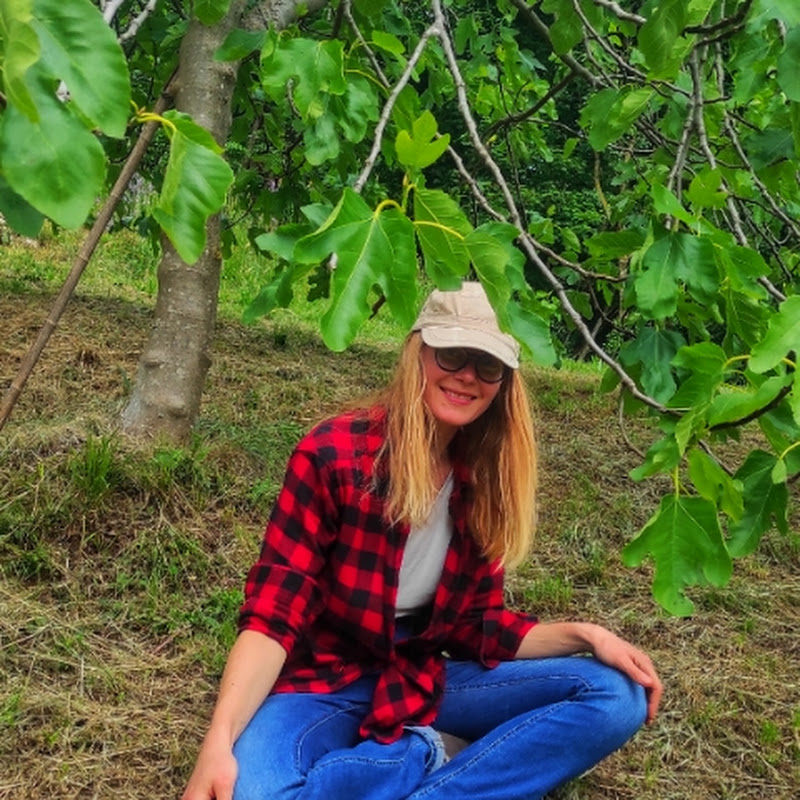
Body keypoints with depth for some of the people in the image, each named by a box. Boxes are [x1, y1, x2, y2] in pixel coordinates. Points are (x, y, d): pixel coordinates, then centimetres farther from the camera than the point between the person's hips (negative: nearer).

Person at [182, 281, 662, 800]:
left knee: (616, 697, -13)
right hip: (323, 681, -5)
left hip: (419, 681, 5)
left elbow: (475, 625, 5)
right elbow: (273, 611, -20)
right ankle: (425, 756, -16)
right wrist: (220, 740, -33)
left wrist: (582, 635, -10)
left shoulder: (484, 481, 1)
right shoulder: (334, 453, -15)